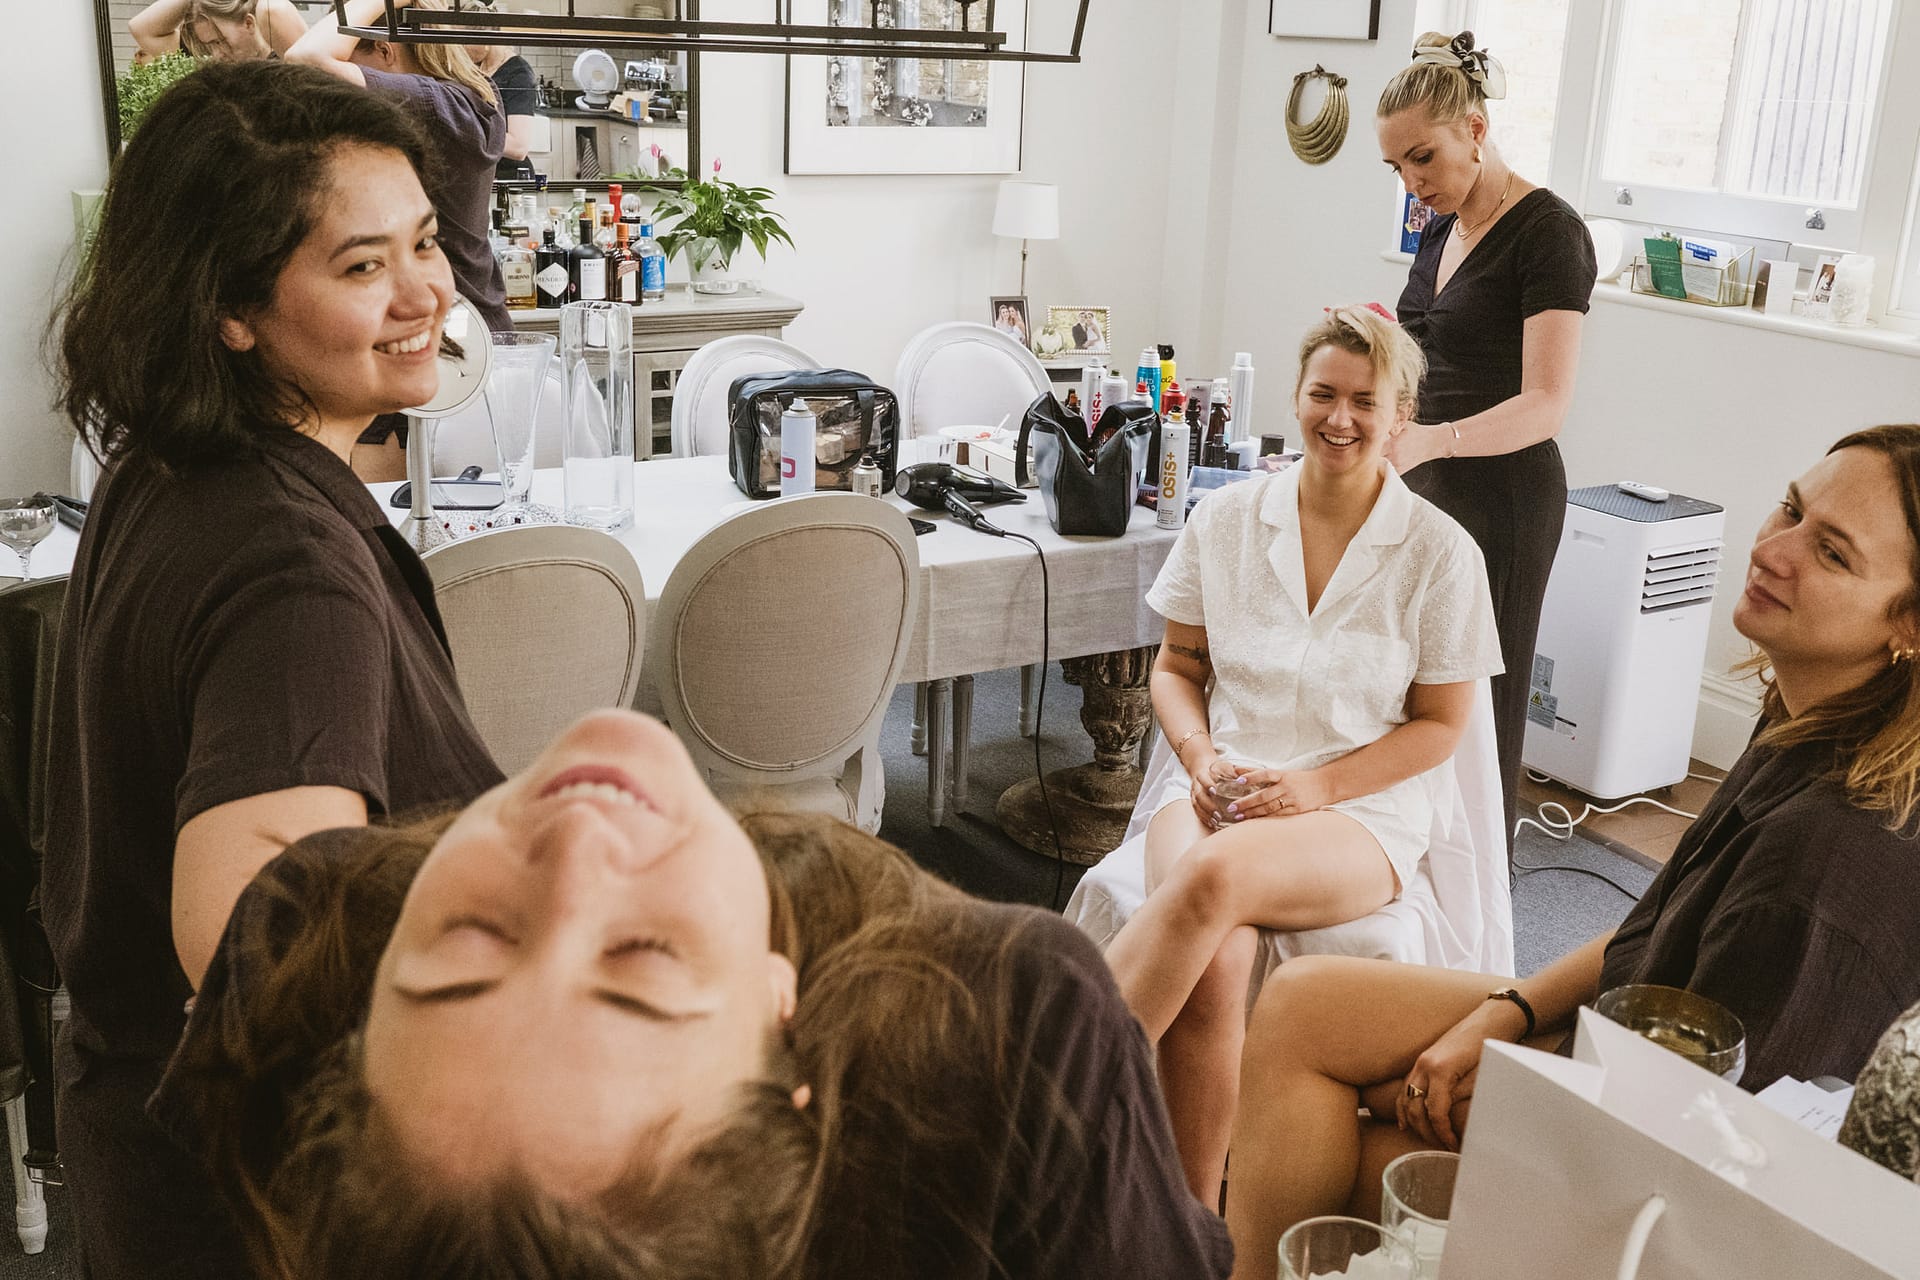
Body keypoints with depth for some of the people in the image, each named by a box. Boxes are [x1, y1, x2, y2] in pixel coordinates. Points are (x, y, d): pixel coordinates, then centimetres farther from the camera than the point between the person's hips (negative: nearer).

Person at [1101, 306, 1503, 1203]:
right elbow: (1177, 667, 15)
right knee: (1213, 964, -31)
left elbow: (1439, 725, 4)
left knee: (1213, 877, -37)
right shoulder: (1226, 520, 8)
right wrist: (1200, 756, -7)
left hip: (1363, 811, -2)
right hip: (1219, 784, 2)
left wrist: (1315, 785, -11)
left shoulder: (1440, 553, 1)